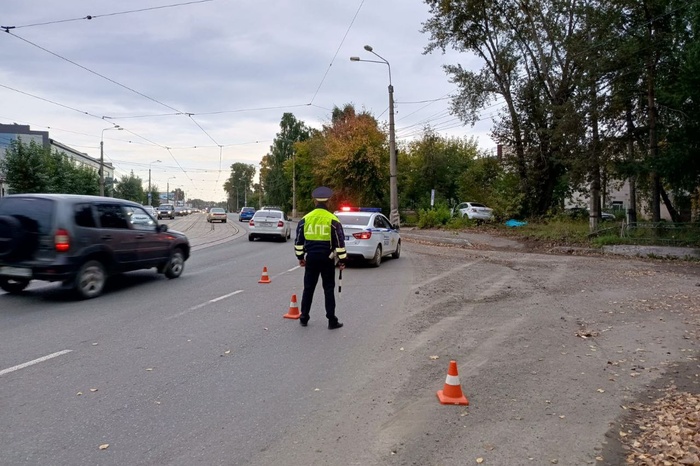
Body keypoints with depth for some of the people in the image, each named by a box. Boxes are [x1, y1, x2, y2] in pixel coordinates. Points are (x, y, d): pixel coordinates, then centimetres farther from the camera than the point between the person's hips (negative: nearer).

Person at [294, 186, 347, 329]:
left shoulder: (305, 219, 1)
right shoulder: (333, 219, -7)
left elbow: (299, 240, 6)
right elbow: (340, 242, -6)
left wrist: (300, 257, 16)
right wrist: (342, 260, 2)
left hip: (311, 258, 2)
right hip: (327, 258, -2)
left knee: (308, 288, 12)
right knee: (329, 289, 5)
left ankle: (304, 318, 18)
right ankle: (332, 321, 7)